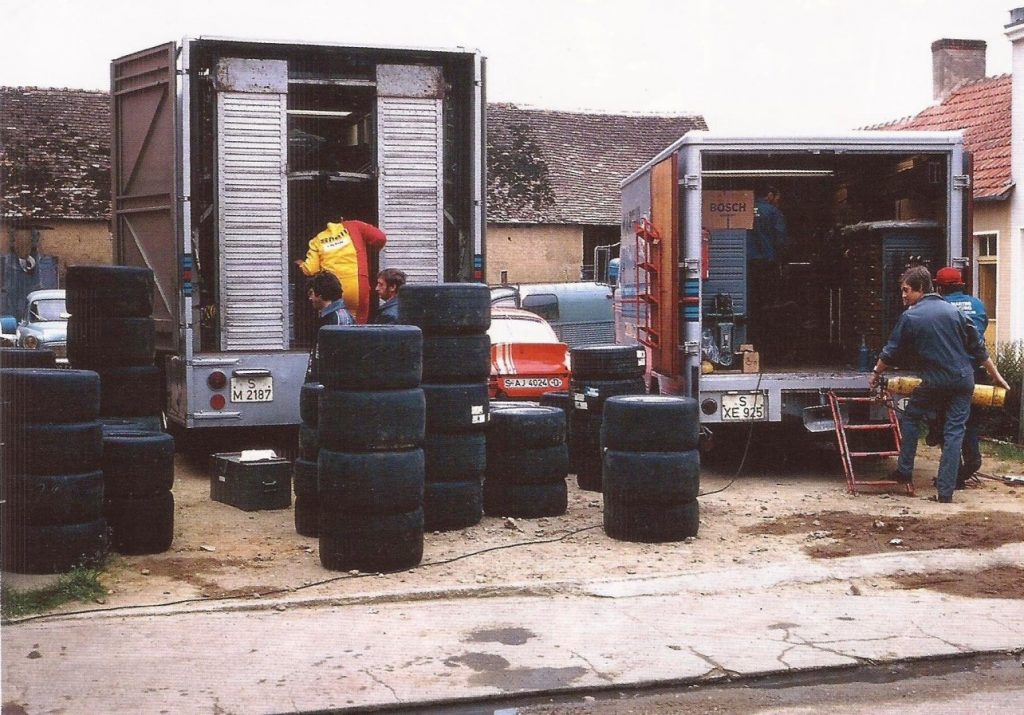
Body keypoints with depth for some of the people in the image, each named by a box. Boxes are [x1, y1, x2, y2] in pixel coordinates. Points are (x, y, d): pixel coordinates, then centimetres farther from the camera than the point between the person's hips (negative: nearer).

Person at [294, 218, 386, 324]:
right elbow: (380, 237, -3)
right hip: (357, 287, -1)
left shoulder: (317, 240, 8)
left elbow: (310, 270, 3)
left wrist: (300, 264, 25)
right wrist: (369, 251, 17)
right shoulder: (354, 227, 6)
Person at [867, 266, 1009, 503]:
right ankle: (946, 489, 1)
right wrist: (995, 374, 18)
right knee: (954, 431, 4)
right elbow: (978, 347, 9)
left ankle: (905, 472, 17)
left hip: (935, 381, -3)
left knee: (910, 418, 19)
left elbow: (891, 352, 5)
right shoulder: (953, 310, 6)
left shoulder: (910, 317, -4)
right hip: (964, 380, 3)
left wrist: (876, 373, 21)